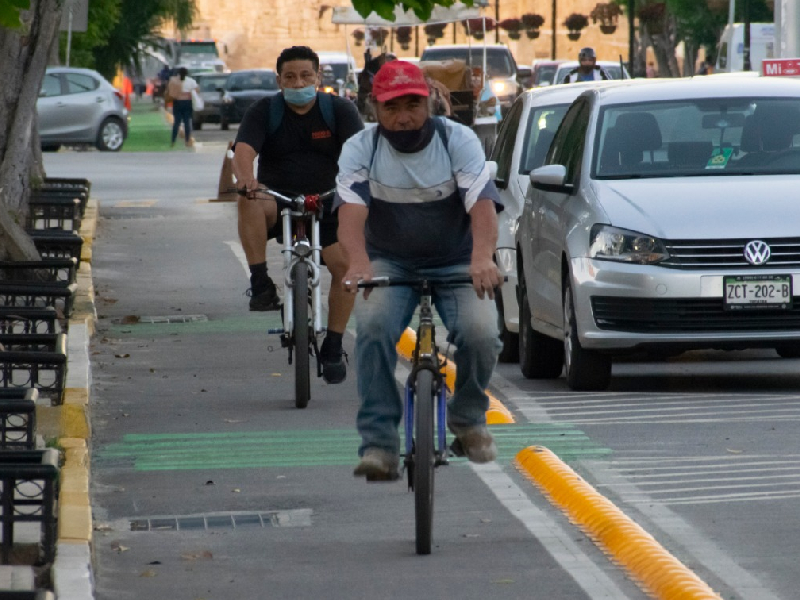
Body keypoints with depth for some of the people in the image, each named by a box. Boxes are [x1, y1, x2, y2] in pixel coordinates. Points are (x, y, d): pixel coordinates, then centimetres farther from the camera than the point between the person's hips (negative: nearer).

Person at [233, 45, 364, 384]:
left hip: (324, 205, 1)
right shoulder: (264, 111, -2)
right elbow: (243, 151, -18)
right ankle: (260, 284, -30)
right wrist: (245, 178, -42)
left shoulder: (339, 110, -1)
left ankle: (333, 347, -5)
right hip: (276, 204, -1)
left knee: (345, 263, -21)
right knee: (249, 201, -35)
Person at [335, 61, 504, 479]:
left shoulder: (458, 140, -10)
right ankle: (378, 441, -24)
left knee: (481, 334, -26)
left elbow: (482, 203, -25)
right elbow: (351, 209, -25)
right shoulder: (360, 149, -8)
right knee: (373, 327, -30)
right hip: (390, 263, 0)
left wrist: (482, 257, -46)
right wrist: (358, 263, -47)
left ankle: (468, 417, 5)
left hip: (456, 263, 0)